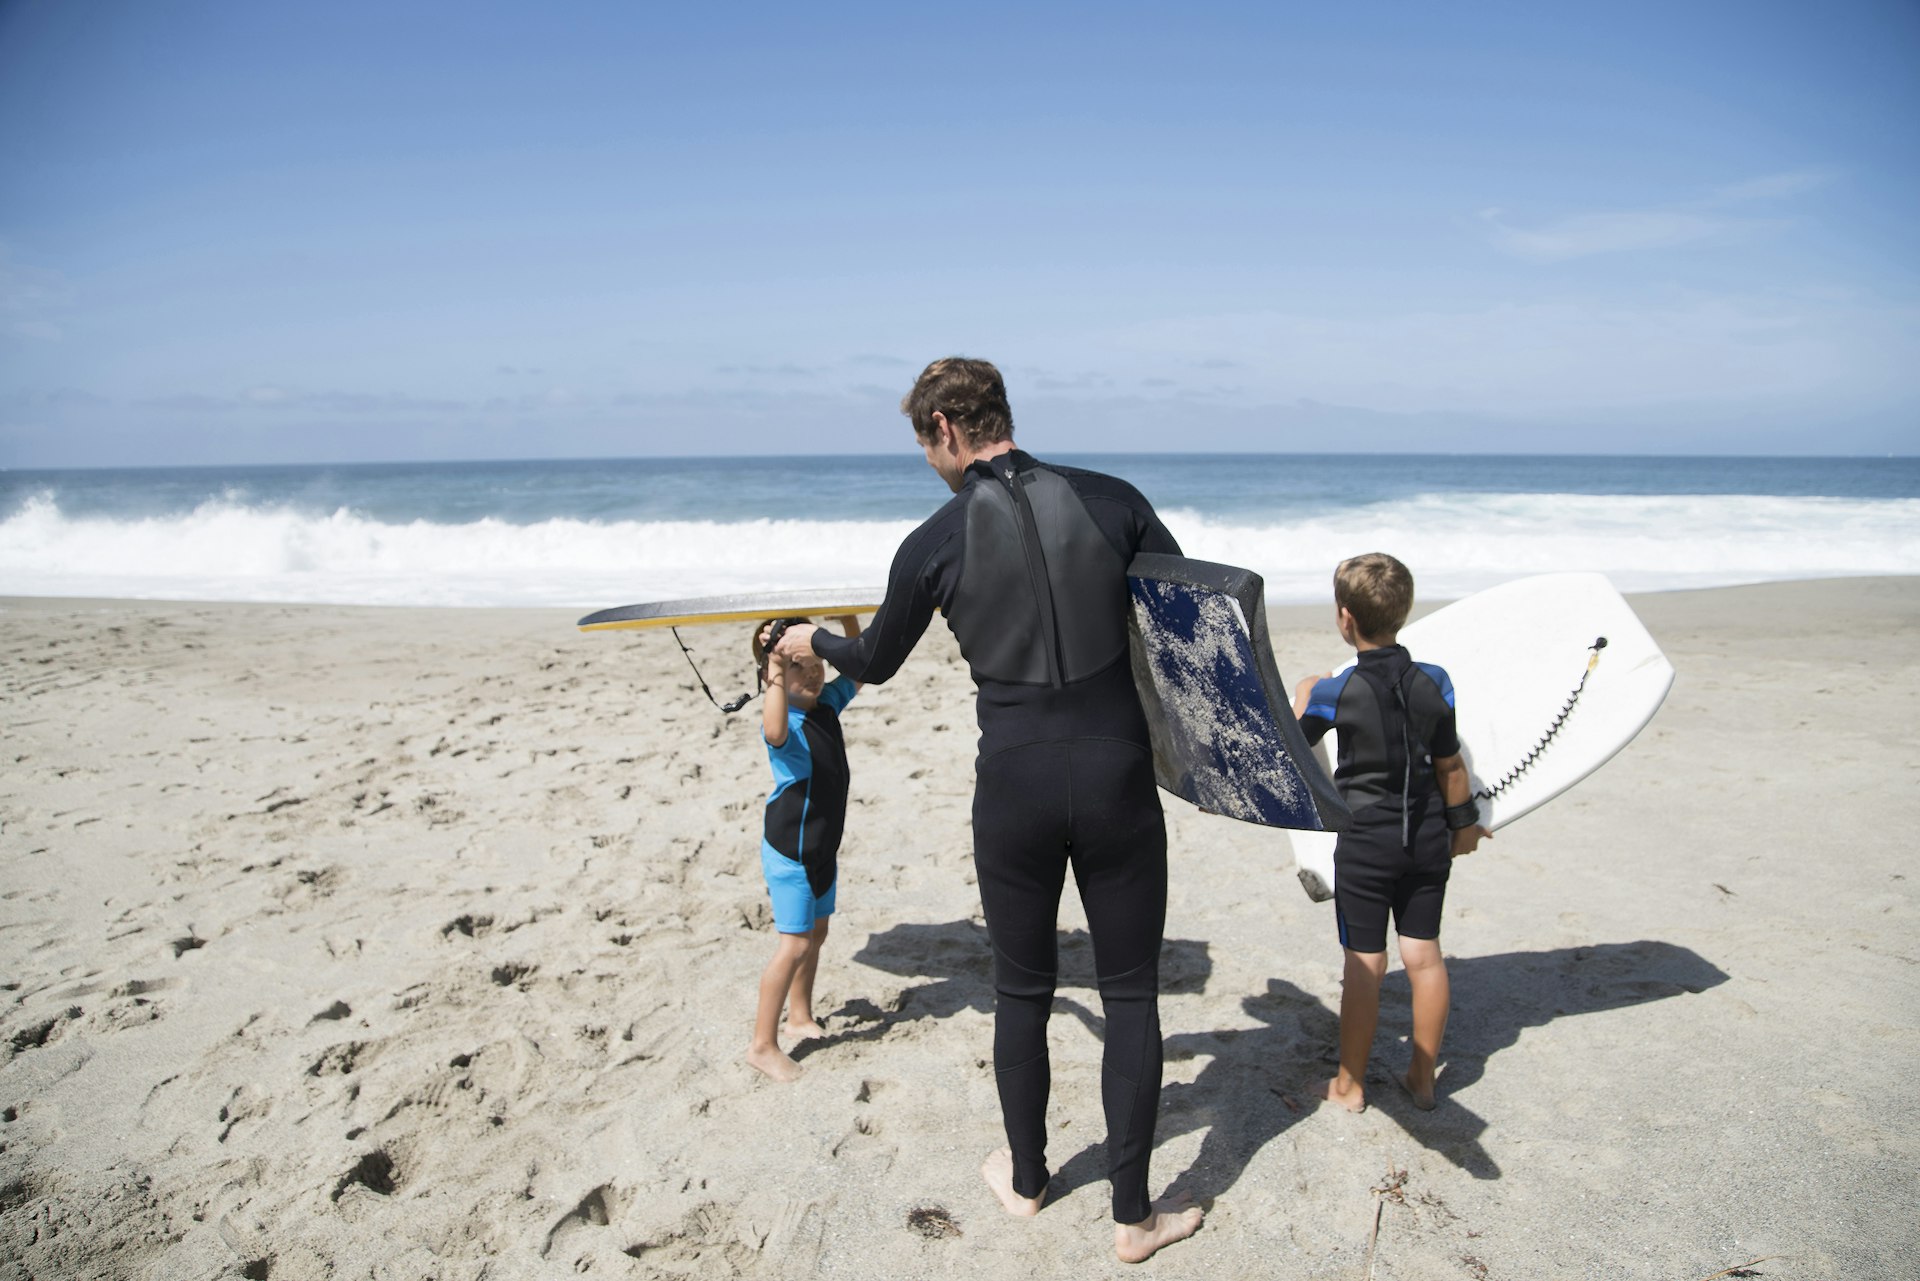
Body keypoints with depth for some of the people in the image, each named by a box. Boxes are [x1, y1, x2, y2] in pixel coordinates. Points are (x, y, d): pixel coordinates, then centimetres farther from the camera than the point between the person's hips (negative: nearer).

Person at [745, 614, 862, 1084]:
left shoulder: (827, 702, 1)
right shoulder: (785, 720, -23)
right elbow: (774, 731, -48)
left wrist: (848, 621, 2)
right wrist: (776, 671, -48)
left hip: (822, 846, 9)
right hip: (789, 849, -8)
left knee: (816, 933, 19)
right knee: (795, 944, -9)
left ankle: (800, 1017, 37)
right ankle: (763, 1044, 1)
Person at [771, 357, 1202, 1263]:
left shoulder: (933, 544, -5)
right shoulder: (1112, 501, -3)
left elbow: (876, 662, 12)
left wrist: (813, 643, 32)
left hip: (1013, 791, 0)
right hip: (1119, 781, 0)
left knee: (1022, 993, 18)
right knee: (1130, 996, 12)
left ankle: (1025, 1179, 38)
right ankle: (1135, 1215, 22)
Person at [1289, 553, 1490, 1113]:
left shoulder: (1335, 693, -15)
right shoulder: (1434, 683, -5)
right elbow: (1450, 765, 2)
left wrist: (1302, 697, 14)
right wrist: (1464, 821, 16)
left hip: (1366, 841, -3)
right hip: (1428, 836, 4)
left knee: (1364, 963, 4)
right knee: (1424, 955, 12)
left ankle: (1350, 1084, 15)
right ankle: (1422, 1077, 24)